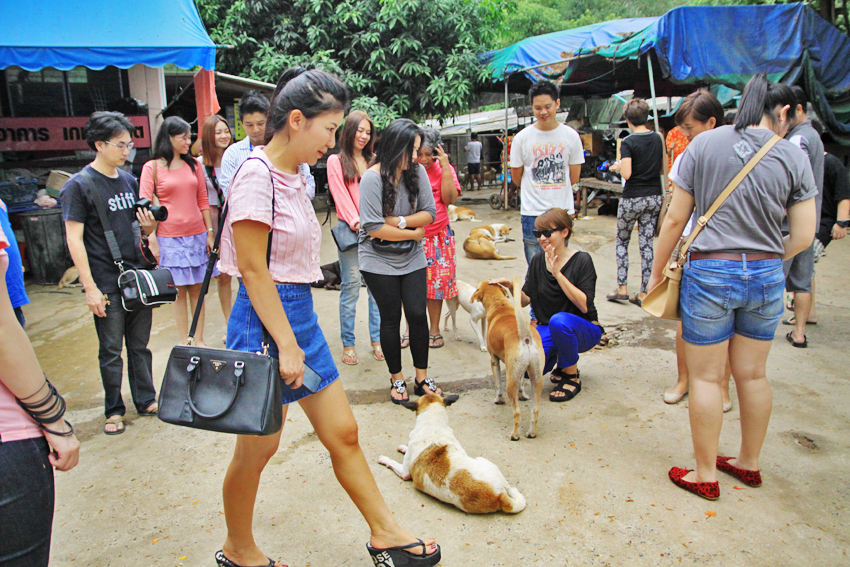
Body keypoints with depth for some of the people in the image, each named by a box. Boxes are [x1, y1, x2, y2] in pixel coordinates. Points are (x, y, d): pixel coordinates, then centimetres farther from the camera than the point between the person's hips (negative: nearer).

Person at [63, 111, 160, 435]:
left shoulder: (129, 181, 10)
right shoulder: (79, 185, -8)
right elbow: (74, 239, -11)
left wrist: (148, 225, -6)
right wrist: (90, 287, -15)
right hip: (106, 283, -5)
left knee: (140, 345, 13)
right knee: (111, 350, 5)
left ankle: (146, 399, 25)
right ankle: (114, 410, 20)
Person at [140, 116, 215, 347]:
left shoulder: (194, 165, 10)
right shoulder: (152, 167, 0)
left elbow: (203, 200, 10)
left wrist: (210, 232, 5)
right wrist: (152, 239, -13)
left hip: (197, 235, 3)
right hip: (170, 238, -3)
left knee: (197, 289, 7)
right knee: (179, 291, 3)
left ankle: (199, 340, 16)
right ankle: (185, 342, 14)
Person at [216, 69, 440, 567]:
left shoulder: (293, 175, 11)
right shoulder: (257, 175, -16)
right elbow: (253, 270, -18)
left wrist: (298, 336, 17)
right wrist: (287, 344, -18)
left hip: (300, 313, 8)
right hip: (265, 320, -8)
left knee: (344, 434, 13)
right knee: (258, 448, 9)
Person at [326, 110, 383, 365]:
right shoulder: (336, 161, 7)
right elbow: (341, 195, -3)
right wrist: (356, 222, -16)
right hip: (349, 230, -3)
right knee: (350, 286, -2)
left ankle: (377, 339, 12)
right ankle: (348, 344, 6)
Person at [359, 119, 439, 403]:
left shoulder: (417, 171, -5)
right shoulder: (372, 178, -16)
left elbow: (429, 213, -4)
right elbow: (373, 227, -21)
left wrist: (400, 221, -20)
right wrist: (415, 232, -12)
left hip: (412, 259, 3)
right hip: (379, 261, -3)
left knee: (417, 314, 1)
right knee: (391, 318, 6)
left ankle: (422, 378, 17)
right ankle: (397, 379, 23)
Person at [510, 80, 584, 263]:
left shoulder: (571, 136, 2)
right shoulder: (522, 138, -1)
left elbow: (574, 177, 8)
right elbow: (516, 177, 8)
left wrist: (549, 188, 9)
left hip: (563, 211, 1)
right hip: (532, 212, -1)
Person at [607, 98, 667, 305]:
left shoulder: (628, 142, -12)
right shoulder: (658, 138, 4)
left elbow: (626, 173, -20)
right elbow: (664, 169, 9)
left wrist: (618, 165, 0)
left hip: (632, 199, -5)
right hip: (654, 198, 5)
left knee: (622, 242, 12)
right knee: (646, 245, 6)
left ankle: (622, 288, 11)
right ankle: (643, 293, 9)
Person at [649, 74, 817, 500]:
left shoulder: (704, 145, -4)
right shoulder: (793, 158, 0)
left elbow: (676, 218, -3)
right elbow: (803, 237, 0)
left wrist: (657, 271, 6)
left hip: (710, 271, -2)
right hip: (766, 276, 3)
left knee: (706, 377, 7)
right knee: (753, 374, 16)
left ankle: (705, 475, 17)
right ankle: (749, 464, 34)